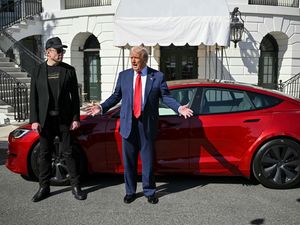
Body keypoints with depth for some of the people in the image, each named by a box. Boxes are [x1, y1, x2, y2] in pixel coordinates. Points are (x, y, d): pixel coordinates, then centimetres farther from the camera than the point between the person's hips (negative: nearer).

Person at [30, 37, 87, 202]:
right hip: (45, 119, 1)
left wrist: (76, 118, -4)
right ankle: (44, 187, 22)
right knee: (44, 154, 9)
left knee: (68, 153, 4)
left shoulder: (69, 70, 4)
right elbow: (34, 97, 3)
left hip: (64, 118, -1)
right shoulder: (38, 71, 5)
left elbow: (74, 95, 2)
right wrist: (34, 120, -5)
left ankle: (75, 186, 14)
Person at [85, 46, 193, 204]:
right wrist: (101, 107, -1)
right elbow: (116, 96, 10)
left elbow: (165, 96, -3)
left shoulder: (157, 76, 1)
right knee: (129, 161, 11)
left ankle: (149, 192, 25)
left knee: (148, 160, 8)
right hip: (128, 124, 2)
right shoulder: (123, 75, 8)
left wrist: (179, 108, -18)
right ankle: (130, 191, 28)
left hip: (147, 125, -2)